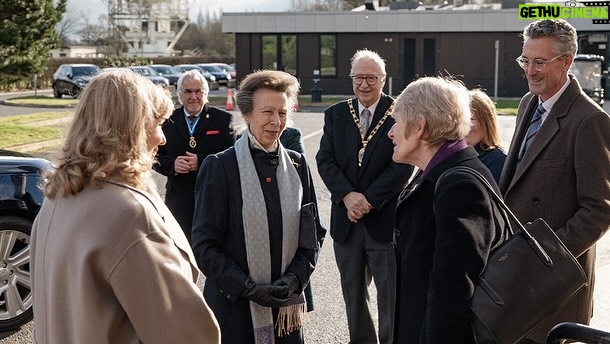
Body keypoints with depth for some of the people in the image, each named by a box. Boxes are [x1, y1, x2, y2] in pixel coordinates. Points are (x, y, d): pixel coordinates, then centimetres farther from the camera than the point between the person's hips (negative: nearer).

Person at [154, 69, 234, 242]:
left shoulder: (223, 119, 1)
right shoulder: (168, 120, 10)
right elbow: (156, 156, 11)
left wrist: (201, 161, -17)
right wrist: (172, 164, -10)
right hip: (179, 200, 2)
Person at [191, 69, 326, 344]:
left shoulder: (297, 164, 5)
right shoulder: (220, 166, -7)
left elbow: (313, 231, 9)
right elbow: (204, 244, -8)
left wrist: (296, 277, -5)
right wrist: (249, 288, -15)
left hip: (287, 306, 3)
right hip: (234, 306, -3)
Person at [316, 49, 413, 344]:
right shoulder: (335, 114, 7)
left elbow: (403, 165, -11)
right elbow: (325, 160, -1)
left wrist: (368, 200, -17)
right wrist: (348, 196, -16)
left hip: (385, 219, -4)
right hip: (346, 219, 4)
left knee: (390, 297, 4)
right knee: (353, 295, 16)